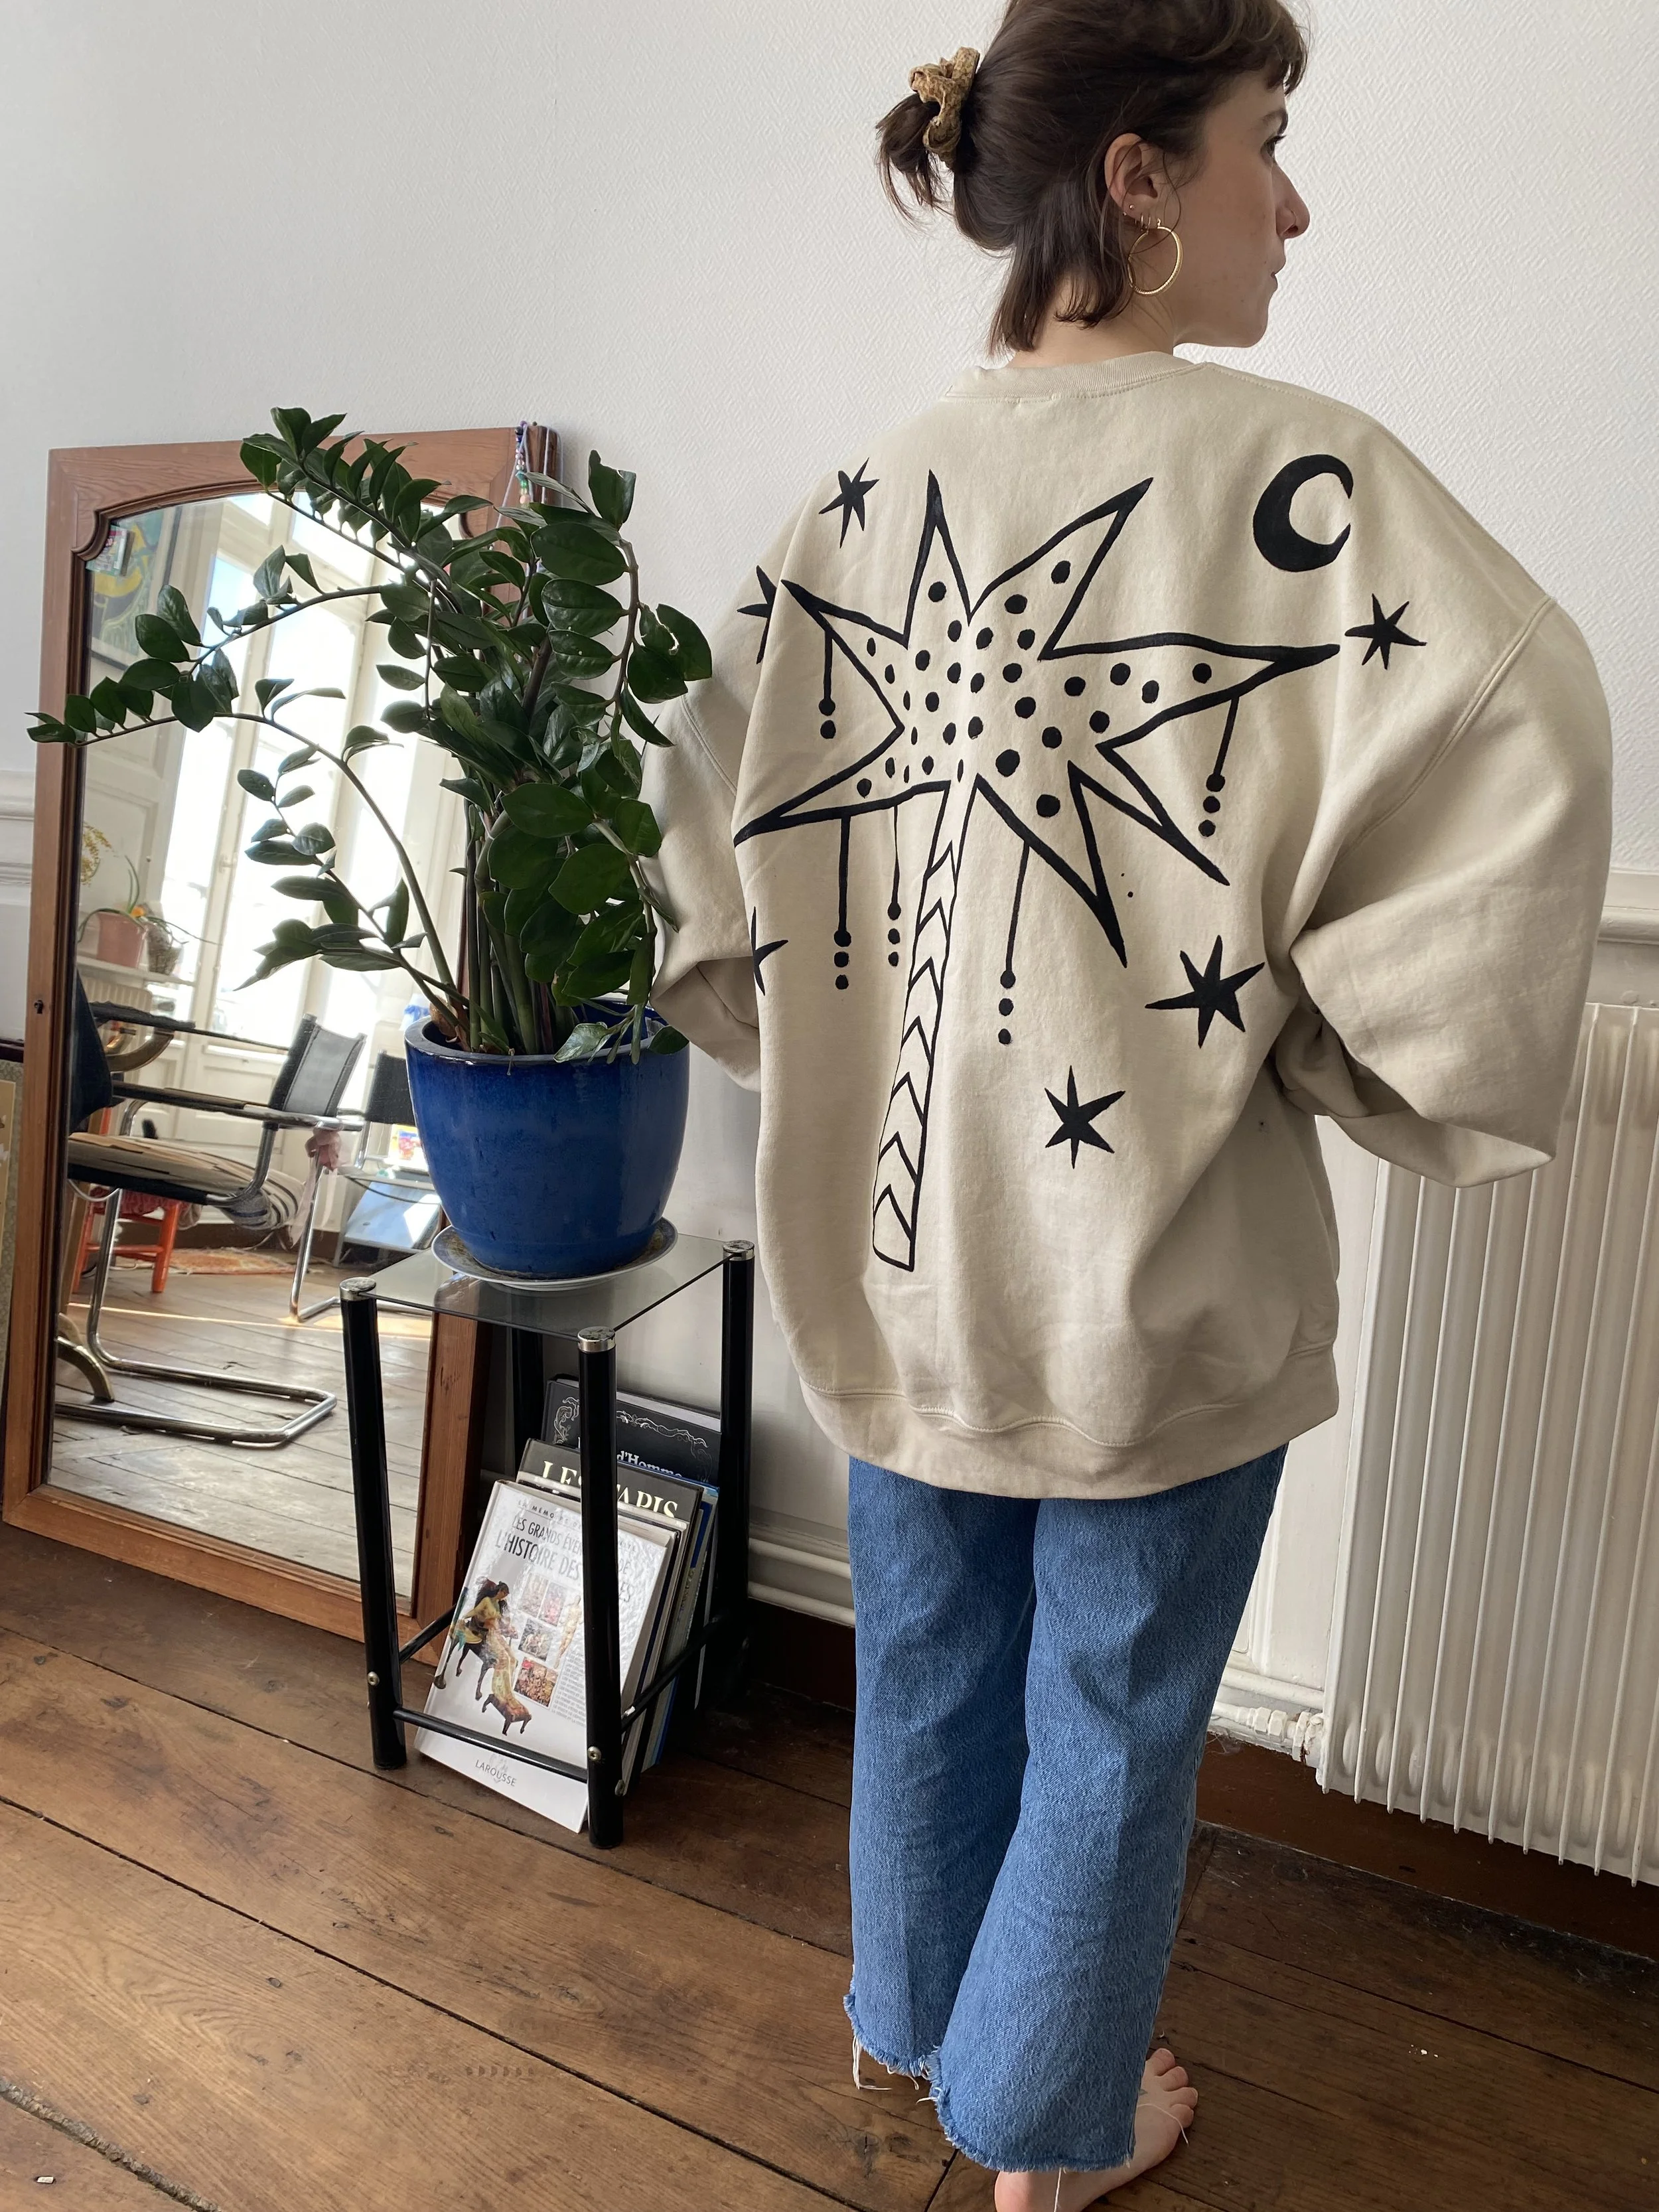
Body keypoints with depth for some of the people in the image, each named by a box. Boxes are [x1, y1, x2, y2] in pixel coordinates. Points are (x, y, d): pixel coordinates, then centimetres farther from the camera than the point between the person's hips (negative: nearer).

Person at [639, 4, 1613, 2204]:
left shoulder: (864, 493, 3)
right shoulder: (1288, 466, -14)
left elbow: (705, 799, 7)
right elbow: (1515, 735, -27)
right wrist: (1357, 1047, -12)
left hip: (892, 1234, 6)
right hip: (1156, 1265, -5)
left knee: (930, 1664, 25)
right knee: (1116, 1717, 18)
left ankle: (917, 2010, 52)